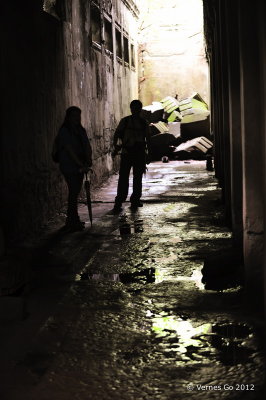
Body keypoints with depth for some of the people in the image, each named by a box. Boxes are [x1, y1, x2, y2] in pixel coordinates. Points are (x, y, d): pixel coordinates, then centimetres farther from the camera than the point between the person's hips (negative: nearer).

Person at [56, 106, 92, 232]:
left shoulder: (81, 131, 10)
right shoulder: (64, 131, -12)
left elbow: (87, 146, 3)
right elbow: (70, 150, -18)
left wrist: (88, 160, -15)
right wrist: (81, 165, -22)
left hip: (79, 167, 7)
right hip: (69, 167, -7)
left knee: (75, 192, 11)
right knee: (73, 192, -9)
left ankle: (71, 220, 21)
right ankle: (74, 223, -4)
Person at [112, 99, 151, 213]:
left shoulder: (144, 123, 6)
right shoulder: (124, 121, 3)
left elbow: (148, 139, 11)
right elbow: (116, 134, 2)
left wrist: (148, 154, 8)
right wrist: (115, 145, -14)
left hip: (140, 153, 2)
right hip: (126, 153, -2)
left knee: (138, 178, 8)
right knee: (123, 178, -8)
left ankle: (135, 200, 19)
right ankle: (118, 202, -10)